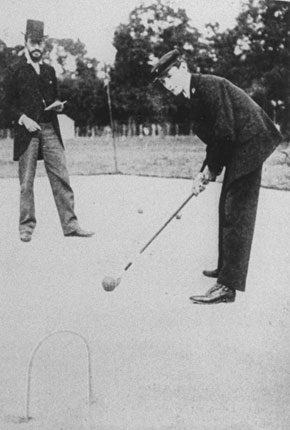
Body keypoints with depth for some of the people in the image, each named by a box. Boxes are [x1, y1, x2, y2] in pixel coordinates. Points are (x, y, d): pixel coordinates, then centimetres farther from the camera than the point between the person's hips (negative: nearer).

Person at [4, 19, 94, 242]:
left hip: (50, 131, 4)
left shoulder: (49, 70, 17)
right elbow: (9, 103, 1)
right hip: (27, 132, -3)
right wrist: (23, 118, -14)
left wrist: (58, 105, 2)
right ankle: (26, 226, 10)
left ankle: (70, 224, 0)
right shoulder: (15, 71, 3)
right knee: (26, 182, 1)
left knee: (61, 178, -1)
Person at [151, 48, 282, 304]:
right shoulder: (192, 98, 12)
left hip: (249, 146, -10)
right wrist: (205, 171, 4)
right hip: (235, 152, 11)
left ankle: (228, 286, -14)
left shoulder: (210, 86, -18)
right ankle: (226, 267, 34)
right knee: (226, 209, 19)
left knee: (237, 214, -13)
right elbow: (214, 139, 15)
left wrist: (211, 169, -11)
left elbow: (225, 134, -22)